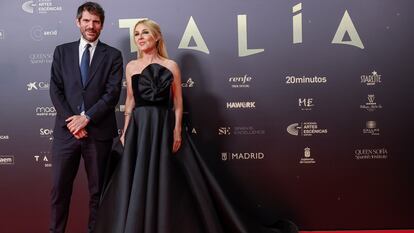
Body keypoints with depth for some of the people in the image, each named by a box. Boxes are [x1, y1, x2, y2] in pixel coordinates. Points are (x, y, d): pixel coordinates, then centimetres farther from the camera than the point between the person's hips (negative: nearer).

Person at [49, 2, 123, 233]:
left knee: (97, 189, 9)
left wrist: (86, 117, -14)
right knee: (59, 187, 6)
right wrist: (70, 119, -10)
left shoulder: (113, 55, 4)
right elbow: (55, 90, 3)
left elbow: (113, 93, -5)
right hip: (66, 129, 2)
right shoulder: (62, 51, 10)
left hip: (99, 131, -1)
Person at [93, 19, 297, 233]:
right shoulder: (131, 66, 10)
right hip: (138, 127, 3)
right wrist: (125, 130, 6)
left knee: (166, 180, 0)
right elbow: (130, 101, 12)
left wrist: (177, 129, -9)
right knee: (137, 183, 6)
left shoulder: (170, 65, 0)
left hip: (164, 127, -3)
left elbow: (178, 102, -1)